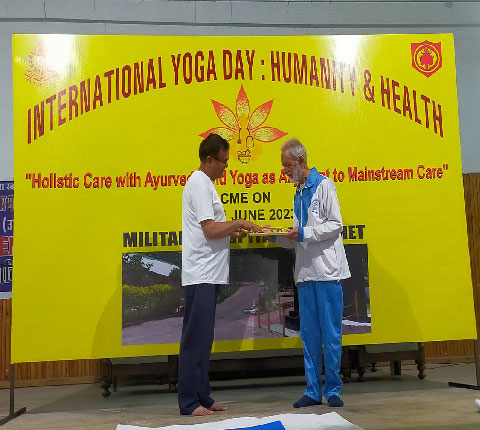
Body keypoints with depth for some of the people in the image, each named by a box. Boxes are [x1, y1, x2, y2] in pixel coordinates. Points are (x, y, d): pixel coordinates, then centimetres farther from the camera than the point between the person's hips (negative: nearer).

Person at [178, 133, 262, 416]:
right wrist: (239, 223, -7)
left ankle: (202, 397, 21)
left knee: (203, 339, 13)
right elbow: (210, 229, -18)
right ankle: (189, 402, 4)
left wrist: (232, 232, 7)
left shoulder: (205, 183, 18)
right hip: (201, 275, -10)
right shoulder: (200, 184, -11)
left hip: (208, 274, 10)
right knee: (195, 339, -4)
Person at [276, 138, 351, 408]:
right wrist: (279, 236, 5)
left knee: (331, 334, 0)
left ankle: (333, 390, 10)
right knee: (309, 335, 8)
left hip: (327, 272, -7)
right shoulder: (299, 193, 19)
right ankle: (313, 391, 15)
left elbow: (336, 225, -9)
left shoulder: (324, 185, -2)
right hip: (305, 272, 7)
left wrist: (304, 233, -15)